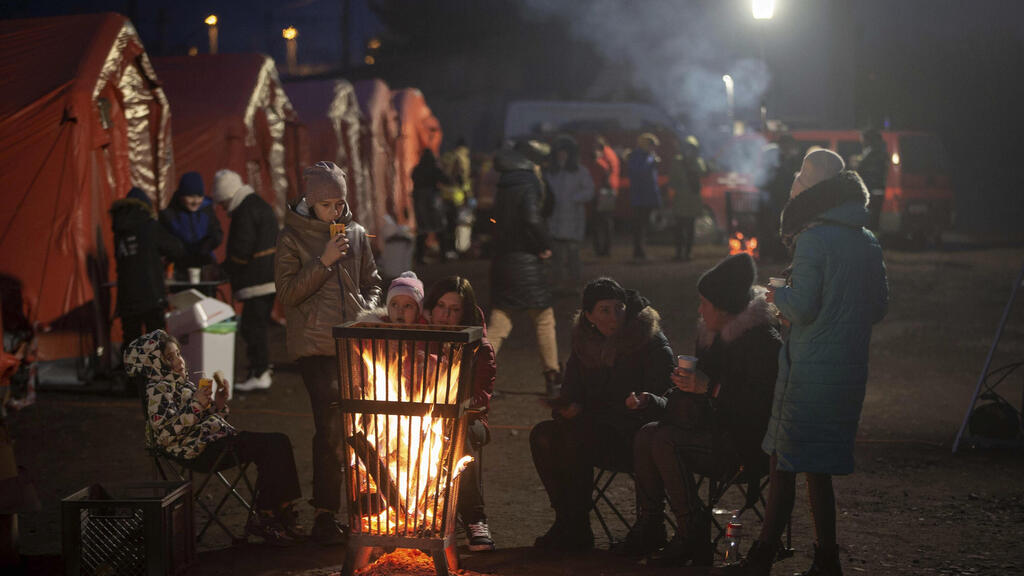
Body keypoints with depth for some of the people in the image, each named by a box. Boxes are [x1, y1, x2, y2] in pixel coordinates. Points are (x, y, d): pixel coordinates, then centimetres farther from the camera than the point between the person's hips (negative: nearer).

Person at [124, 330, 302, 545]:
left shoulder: (183, 384, 24)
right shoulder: (157, 390, -5)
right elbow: (164, 434, -18)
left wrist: (218, 404, 7)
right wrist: (196, 405, -19)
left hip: (216, 438, 9)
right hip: (200, 450, -9)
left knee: (278, 442, -10)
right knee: (273, 446, -21)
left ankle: (282, 513, -10)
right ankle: (264, 518, -17)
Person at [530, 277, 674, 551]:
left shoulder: (652, 344, -8)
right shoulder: (583, 343, 10)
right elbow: (572, 391, 18)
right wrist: (568, 408, -9)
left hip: (635, 435, -6)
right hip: (597, 429, 7)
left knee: (578, 438, -31)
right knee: (542, 435, -17)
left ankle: (576, 530, -20)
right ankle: (565, 520, -12)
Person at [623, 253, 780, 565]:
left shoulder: (763, 341, -15)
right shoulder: (714, 335, 13)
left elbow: (760, 404, -23)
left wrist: (710, 387, -24)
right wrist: (654, 400, 6)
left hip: (746, 443, -9)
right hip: (715, 428, 9)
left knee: (666, 442, -26)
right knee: (647, 434, -13)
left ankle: (692, 537, -18)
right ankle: (649, 525, -6)